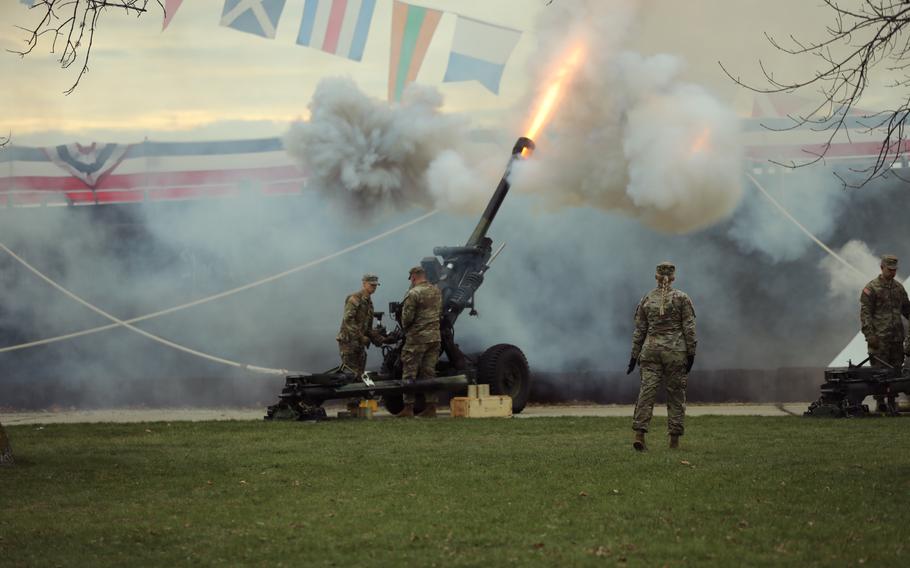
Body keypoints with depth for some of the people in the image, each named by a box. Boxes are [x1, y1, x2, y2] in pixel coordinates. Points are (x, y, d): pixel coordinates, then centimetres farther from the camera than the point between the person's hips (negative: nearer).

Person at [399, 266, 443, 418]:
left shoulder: (413, 293, -14)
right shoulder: (437, 291, 9)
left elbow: (407, 317, -14)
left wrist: (405, 328, 5)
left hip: (417, 338, -7)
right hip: (435, 337, 7)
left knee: (409, 374, 0)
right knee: (429, 373, 11)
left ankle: (408, 407, -1)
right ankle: (430, 407, 9)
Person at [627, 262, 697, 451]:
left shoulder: (646, 300, 6)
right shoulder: (681, 298, -1)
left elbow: (639, 330, 8)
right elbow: (689, 328, -3)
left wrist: (634, 355, 13)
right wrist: (691, 353, 2)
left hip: (651, 350, 2)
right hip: (676, 351, -2)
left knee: (646, 392, -1)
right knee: (676, 395, 5)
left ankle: (639, 434, -14)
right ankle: (674, 440, 5)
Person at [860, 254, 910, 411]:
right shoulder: (871, 288, -4)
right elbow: (865, 313, -8)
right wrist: (870, 335, -15)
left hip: (897, 338, 6)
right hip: (880, 338, -6)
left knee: (896, 369, 5)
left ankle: (892, 401, 11)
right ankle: (880, 403, -3)